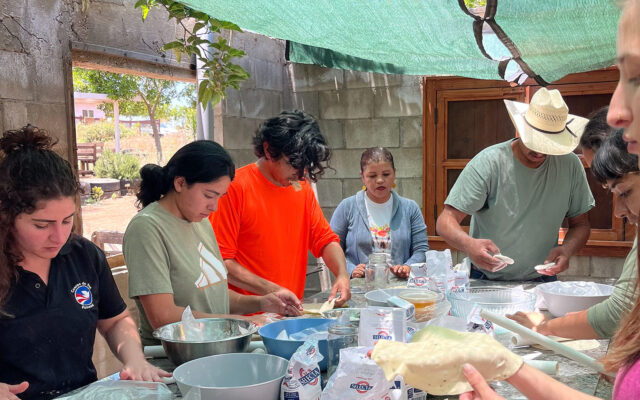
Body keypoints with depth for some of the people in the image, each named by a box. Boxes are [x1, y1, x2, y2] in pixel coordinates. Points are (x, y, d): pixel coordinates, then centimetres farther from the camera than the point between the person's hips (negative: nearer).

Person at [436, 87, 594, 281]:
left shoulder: (570, 165, -2)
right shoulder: (488, 162, -14)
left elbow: (580, 224, 10)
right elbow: (446, 221, -17)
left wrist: (567, 249, -12)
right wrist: (469, 244, -38)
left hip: (541, 280, 3)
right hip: (485, 279, -3)